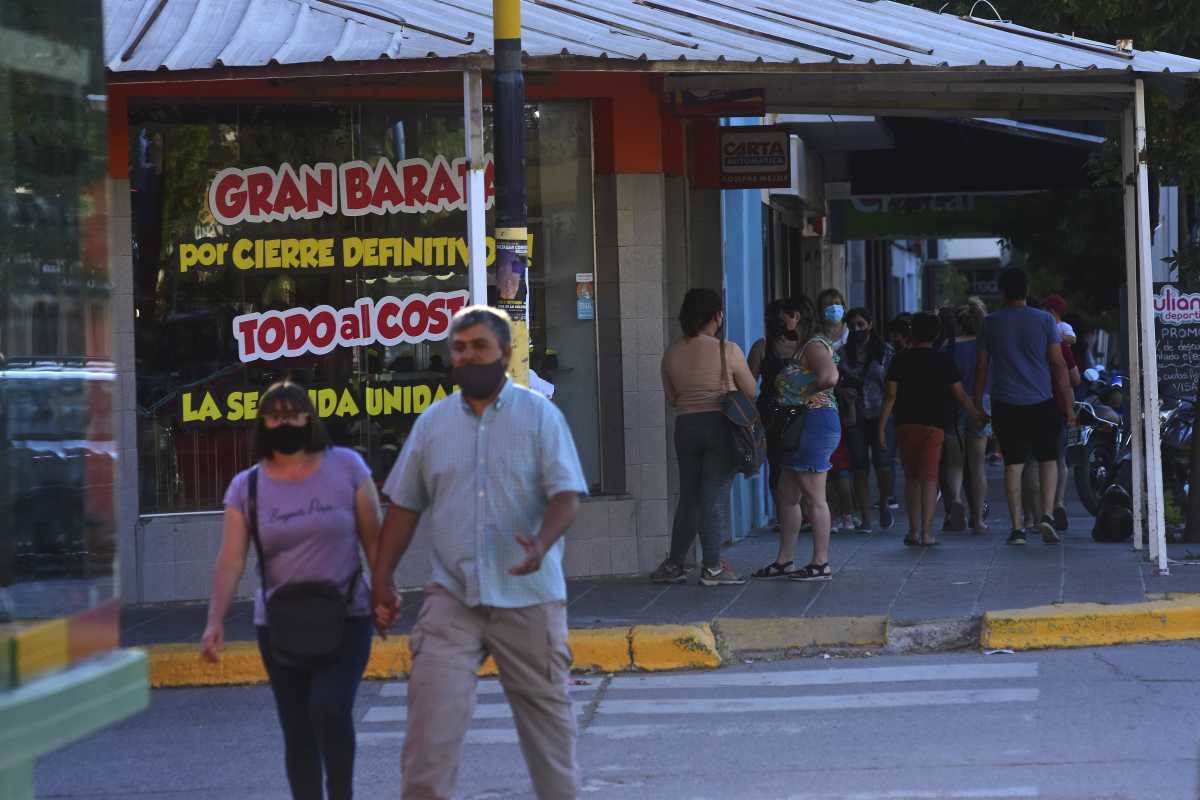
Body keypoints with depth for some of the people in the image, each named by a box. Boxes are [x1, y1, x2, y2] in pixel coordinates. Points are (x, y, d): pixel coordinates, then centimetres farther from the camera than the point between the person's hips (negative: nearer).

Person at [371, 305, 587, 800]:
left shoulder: (539, 415, -1)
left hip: (529, 597, -2)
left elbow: (566, 493, -9)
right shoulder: (432, 423, 8)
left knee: (547, 711, 9)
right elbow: (404, 506, 13)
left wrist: (542, 543, -29)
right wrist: (382, 582, 9)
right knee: (431, 712, -11)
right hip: (452, 597, 2)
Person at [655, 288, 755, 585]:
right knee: (715, 498, -1)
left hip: (685, 427, 4)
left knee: (688, 497, 14)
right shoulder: (728, 351, -8)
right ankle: (712, 567, -1)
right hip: (720, 426, -4)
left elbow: (671, 399, 11)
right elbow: (751, 392, 0)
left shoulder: (671, 354, 4)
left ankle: (674, 564, 17)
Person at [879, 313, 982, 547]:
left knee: (911, 477, 12)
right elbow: (961, 395, 4)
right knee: (929, 478, -2)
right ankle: (926, 533, -9)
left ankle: (914, 531, 9)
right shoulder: (943, 361, 2)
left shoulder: (901, 360, 2)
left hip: (906, 424, 1)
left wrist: (881, 425, 0)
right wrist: (979, 417, 16)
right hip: (934, 425, -1)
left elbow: (890, 395, -3)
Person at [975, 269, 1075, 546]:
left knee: (1013, 464, 4)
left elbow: (981, 367, 4)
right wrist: (1068, 406, 6)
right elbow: (1058, 365, 0)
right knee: (1048, 459, 13)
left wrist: (977, 404, 13)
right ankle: (1047, 516, -5)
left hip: (1006, 406, 0)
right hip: (1042, 403, 0)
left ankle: (1017, 527, 0)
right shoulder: (1044, 320, 0)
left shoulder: (991, 323, 2)